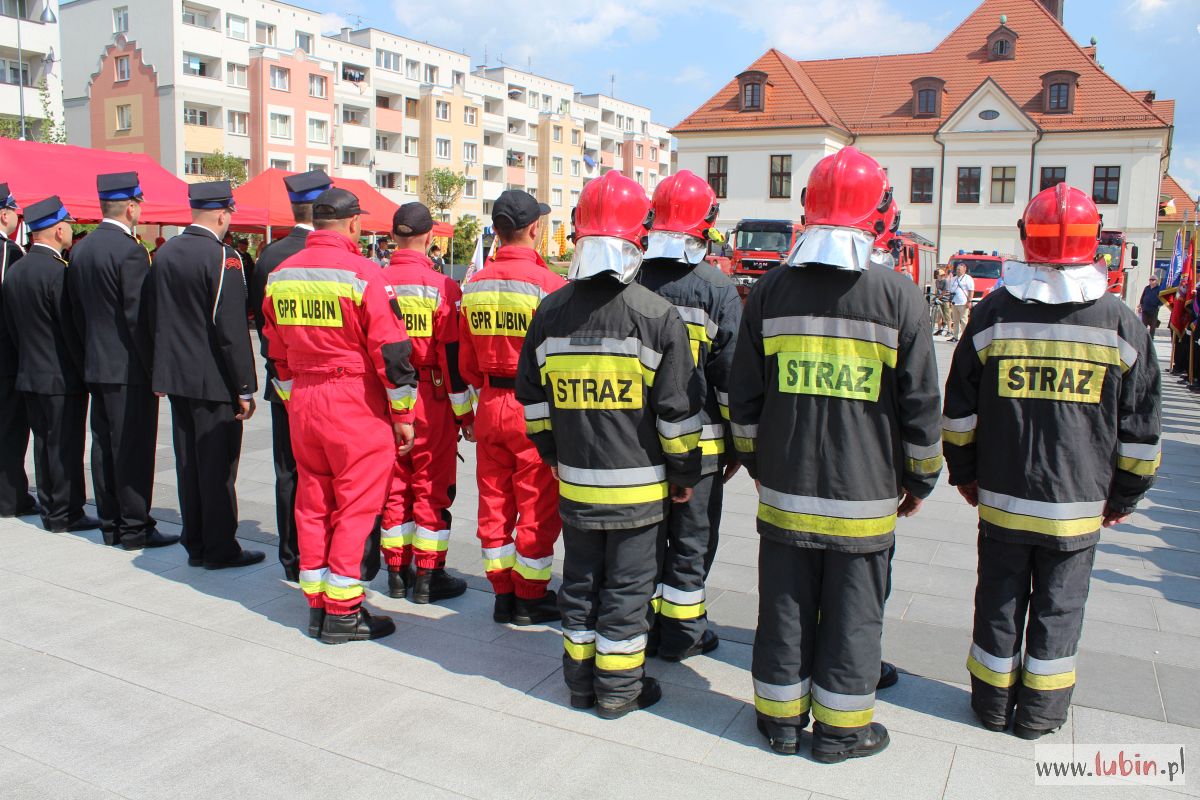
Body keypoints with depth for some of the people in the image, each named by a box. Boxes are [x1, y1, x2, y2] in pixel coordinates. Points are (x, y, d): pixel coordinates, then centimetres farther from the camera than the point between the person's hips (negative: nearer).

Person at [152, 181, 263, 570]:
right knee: (218, 466, 2)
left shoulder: (165, 253, 7)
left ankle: (195, 545, 24)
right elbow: (232, 329, -18)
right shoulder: (222, 257, -16)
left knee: (188, 463, 14)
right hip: (213, 380, -7)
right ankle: (220, 549, 10)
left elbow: (158, 317, 13)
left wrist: (164, 372, 20)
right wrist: (245, 389, -13)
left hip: (175, 375, 7)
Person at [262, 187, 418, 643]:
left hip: (302, 404, 7)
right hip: (356, 405, -7)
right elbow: (390, 350, -14)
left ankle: (316, 604, 24)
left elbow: (277, 351, 15)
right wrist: (403, 414, -5)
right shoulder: (360, 273, -13)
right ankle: (342, 613, 8)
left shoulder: (281, 274, 8)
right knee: (358, 505, 2)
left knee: (313, 501, 14)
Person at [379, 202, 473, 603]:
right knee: (432, 489, 6)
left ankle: (397, 571, 24)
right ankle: (428, 577, 13)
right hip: (431, 400, -4)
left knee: (394, 485, 14)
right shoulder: (442, 287, -11)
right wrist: (465, 413, -3)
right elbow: (452, 356, -11)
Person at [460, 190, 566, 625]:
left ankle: (502, 592, 25)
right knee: (538, 507, 7)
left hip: (490, 405, 6)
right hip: (535, 409, -6)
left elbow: (467, 359, 9)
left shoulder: (474, 284, 3)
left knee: (494, 502, 14)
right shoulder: (548, 282, -15)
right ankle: (531, 597, 18)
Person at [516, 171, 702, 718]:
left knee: (580, 581, 17)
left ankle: (581, 680, 30)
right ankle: (619, 689, 21)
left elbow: (533, 395, 9)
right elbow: (677, 409, -10)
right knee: (627, 588, 9)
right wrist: (685, 474, 3)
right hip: (639, 486, -4)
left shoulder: (551, 311, 0)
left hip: (574, 482, 4)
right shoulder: (657, 314, -12)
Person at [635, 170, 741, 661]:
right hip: (699, 439, -4)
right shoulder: (717, 286, -10)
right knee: (691, 540, 10)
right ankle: (681, 633, 21)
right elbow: (731, 373, -10)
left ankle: (645, 625, 28)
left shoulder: (632, 282, 0)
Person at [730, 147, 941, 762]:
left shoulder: (771, 289, -1)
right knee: (852, 613, 12)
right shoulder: (900, 295, -7)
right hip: (864, 497, -2)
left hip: (784, 491, 2)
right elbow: (920, 404, -3)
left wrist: (757, 463, 18)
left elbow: (744, 397, 4)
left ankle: (781, 718, 28)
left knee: (784, 605, 13)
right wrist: (919, 480, 10)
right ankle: (839, 730, 26)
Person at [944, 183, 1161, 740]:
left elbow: (959, 412, 1)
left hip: (1002, 497, 0)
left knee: (1000, 599, 13)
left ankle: (993, 701, 26)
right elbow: (1141, 427, 1)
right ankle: (1040, 711, 24)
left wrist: (964, 474, 14)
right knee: (1059, 605, 13)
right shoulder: (1121, 322, -4)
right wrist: (1124, 495, 13)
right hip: (1079, 505, 0)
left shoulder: (992, 314, -5)